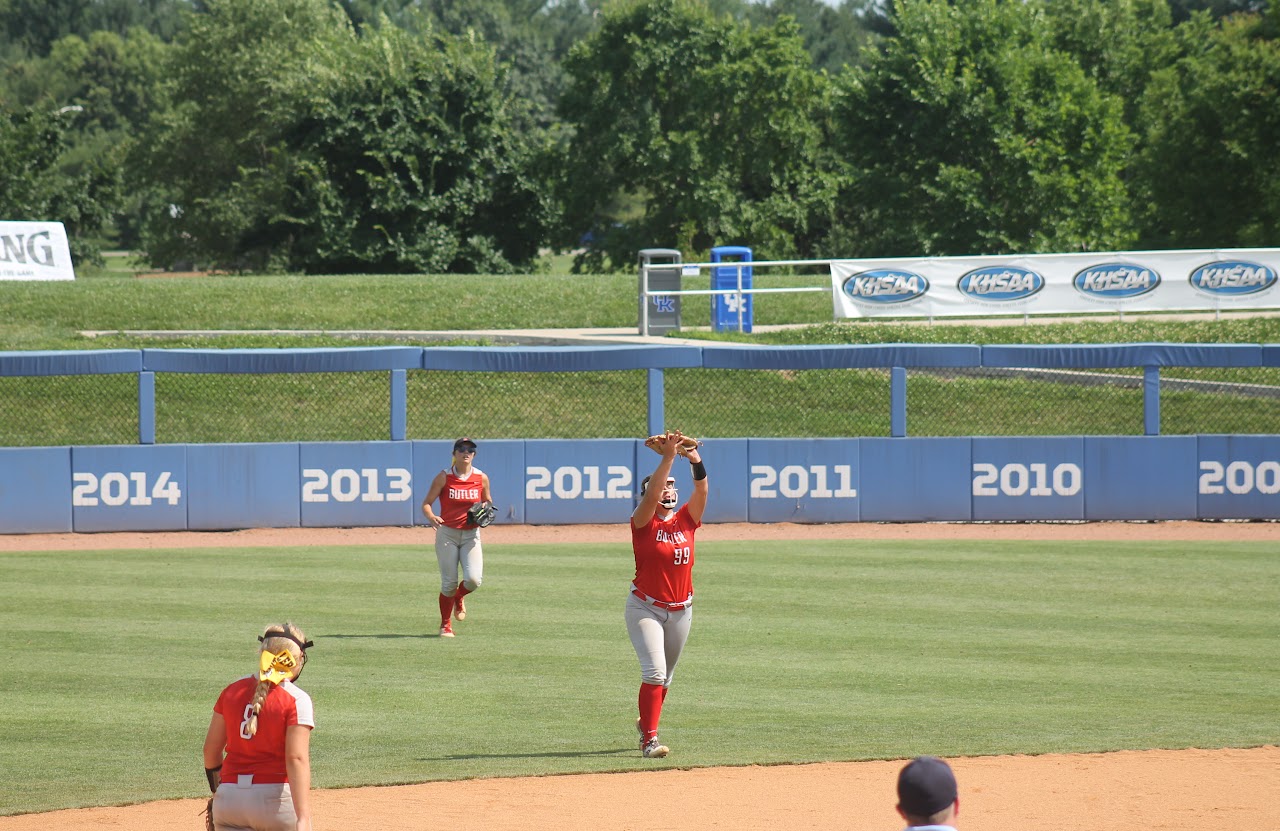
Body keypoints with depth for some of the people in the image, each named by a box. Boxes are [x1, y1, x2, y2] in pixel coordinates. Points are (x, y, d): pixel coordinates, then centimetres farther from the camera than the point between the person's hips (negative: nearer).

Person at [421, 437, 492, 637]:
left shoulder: (481, 478, 2)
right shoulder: (444, 477, -5)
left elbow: (487, 501, 17)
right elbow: (426, 503, -5)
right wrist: (431, 516, -28)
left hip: (471, 535, 2)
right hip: (447, 534, -2)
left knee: (474, 579, -15)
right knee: (449, 583, -3)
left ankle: (459, 598, 22)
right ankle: (445, 625, 18)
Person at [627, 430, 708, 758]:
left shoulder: (686, 520, 3)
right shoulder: (643, 522, -8)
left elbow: (702, 490, -12)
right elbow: (651, 494, -26)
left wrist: (695, 460, -29)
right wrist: (667, 457, -32)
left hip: (680, 610, 5)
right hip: (645, 607, -5)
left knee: (665, 676, 17)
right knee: (654, 672, -17)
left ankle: (646, 722, 40)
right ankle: (649, 740, -18)